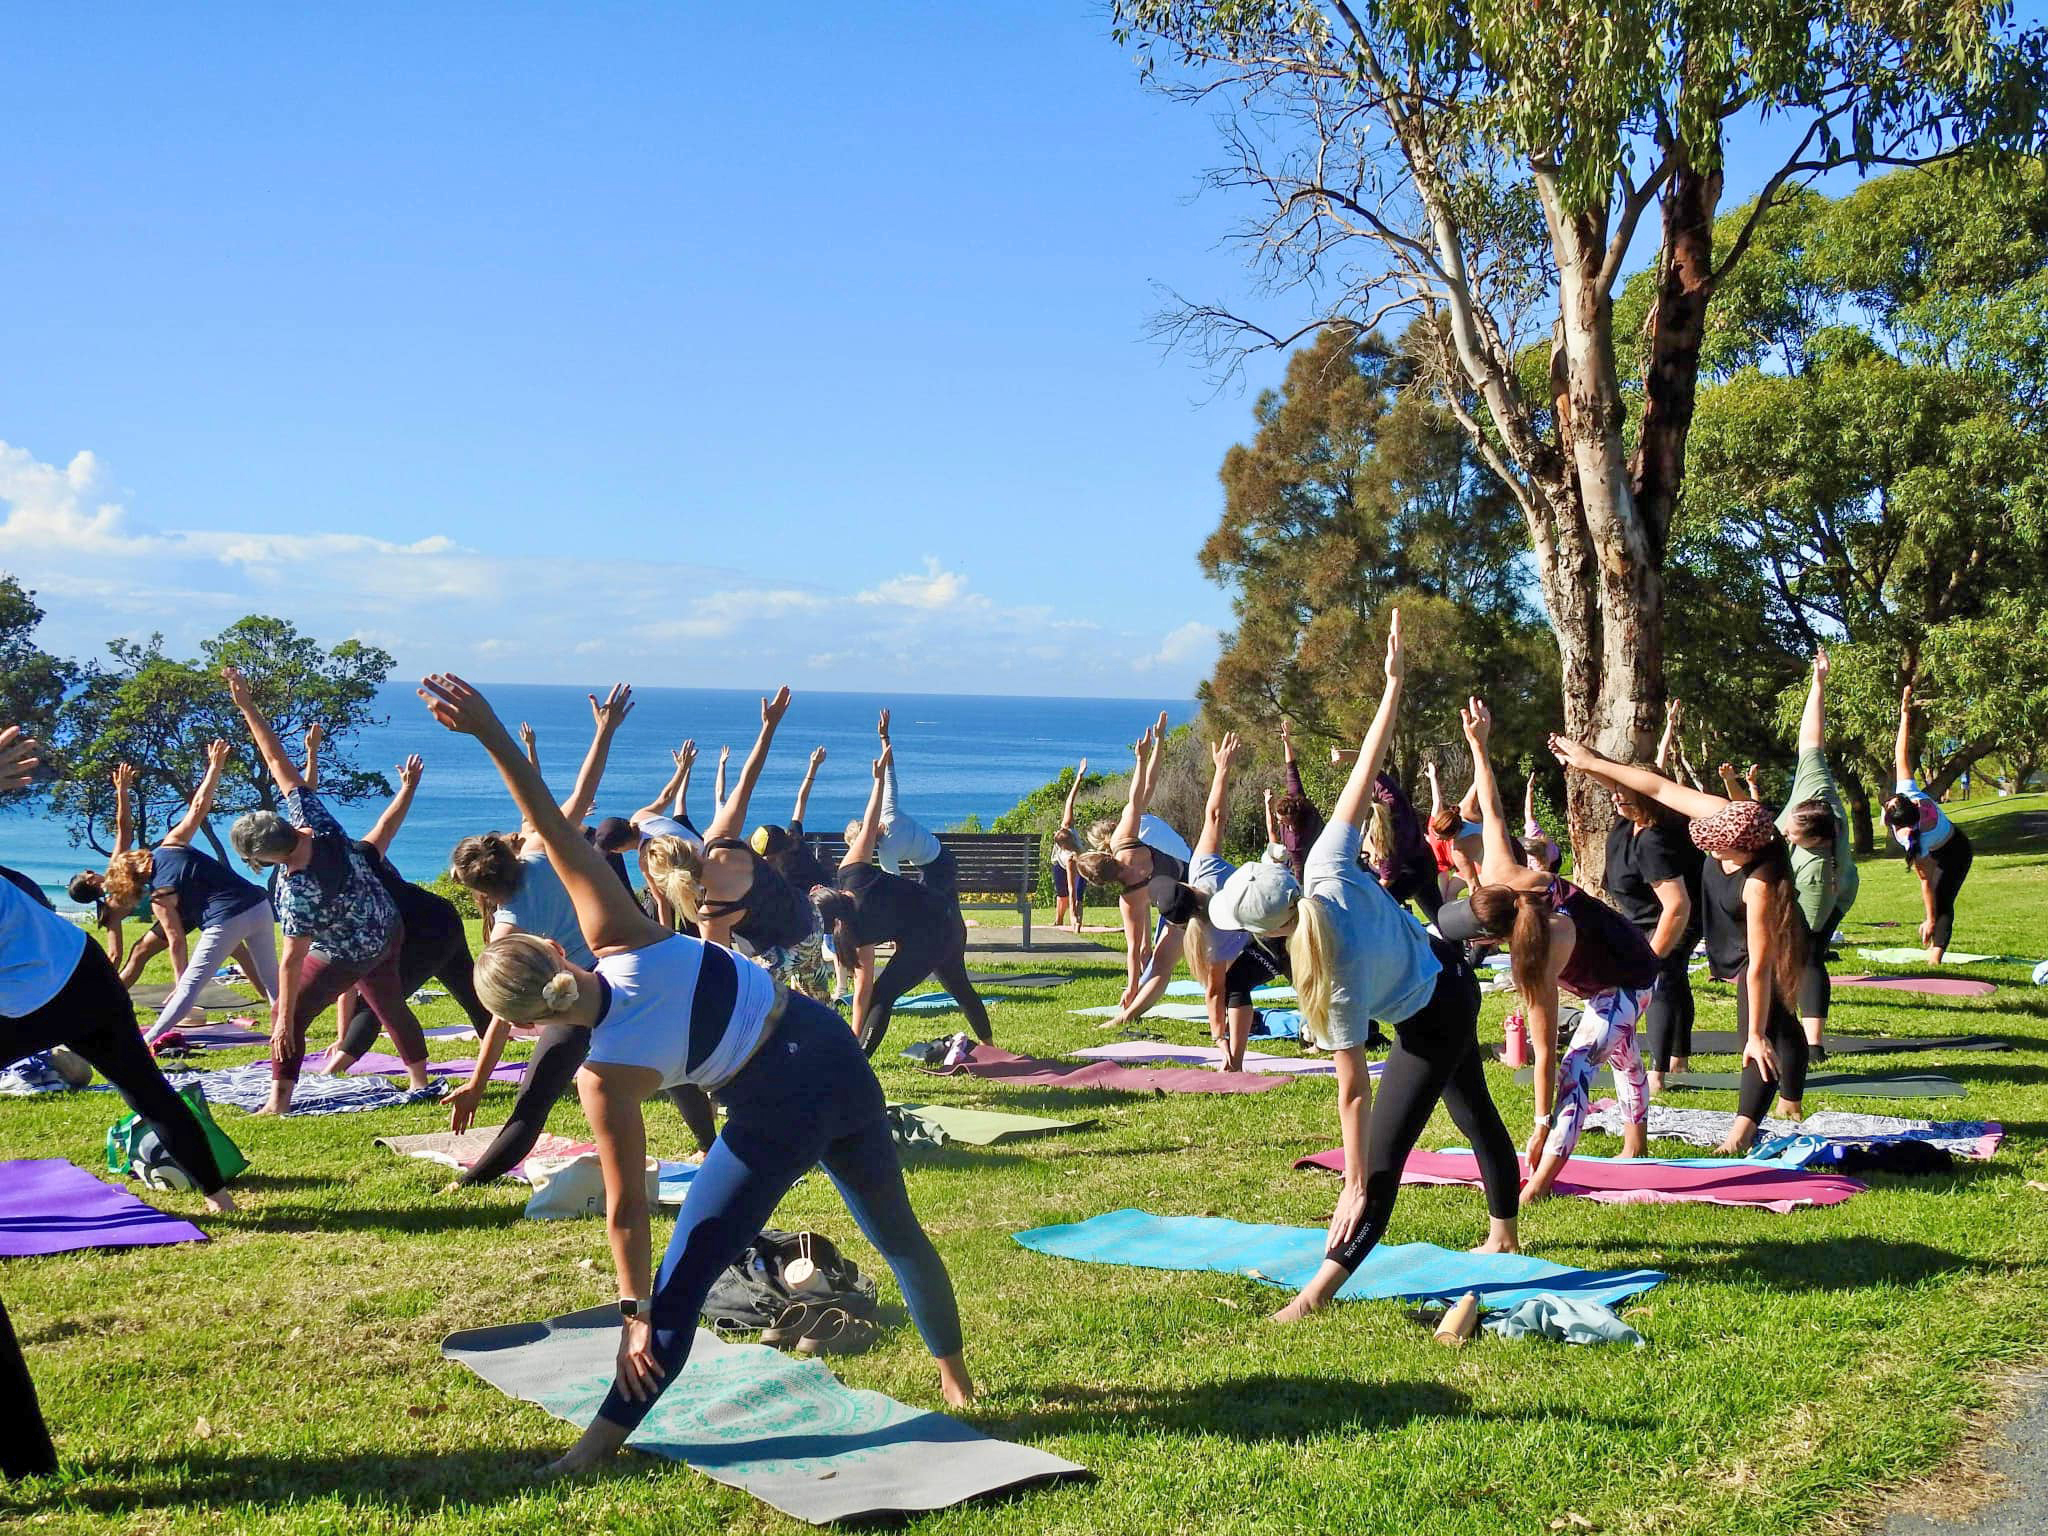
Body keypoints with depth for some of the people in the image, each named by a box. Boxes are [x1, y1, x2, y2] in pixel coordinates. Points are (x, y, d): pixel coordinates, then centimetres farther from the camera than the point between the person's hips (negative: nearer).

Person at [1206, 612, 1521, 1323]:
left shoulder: (1338, 979, -37)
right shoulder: (1326, 867, -25)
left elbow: (1353, 1091, -32)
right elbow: (1365, 771, -22)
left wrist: (1355, 1186, -26)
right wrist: (1393, 683, -17)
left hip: (1432, 1021, -8)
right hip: (1446, 970, 9)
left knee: (1383, 1153, -11)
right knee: (1473, 1107, 25)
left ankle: (1321, 1290, -13)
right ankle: (1504, 1233, 45)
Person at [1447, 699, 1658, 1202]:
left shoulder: (1541, 958, -43)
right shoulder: (1503, 876, -27)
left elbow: (1545, 1053, -38)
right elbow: (1492, 812, -13)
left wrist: (1543, 1127, -33)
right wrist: (1478, 745, -8)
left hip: (1626, 986, -10)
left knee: (1576, 1070, -23)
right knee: (1622, 1055, 28)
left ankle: (1540, 1181, -29)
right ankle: (1636, 1141, 49)